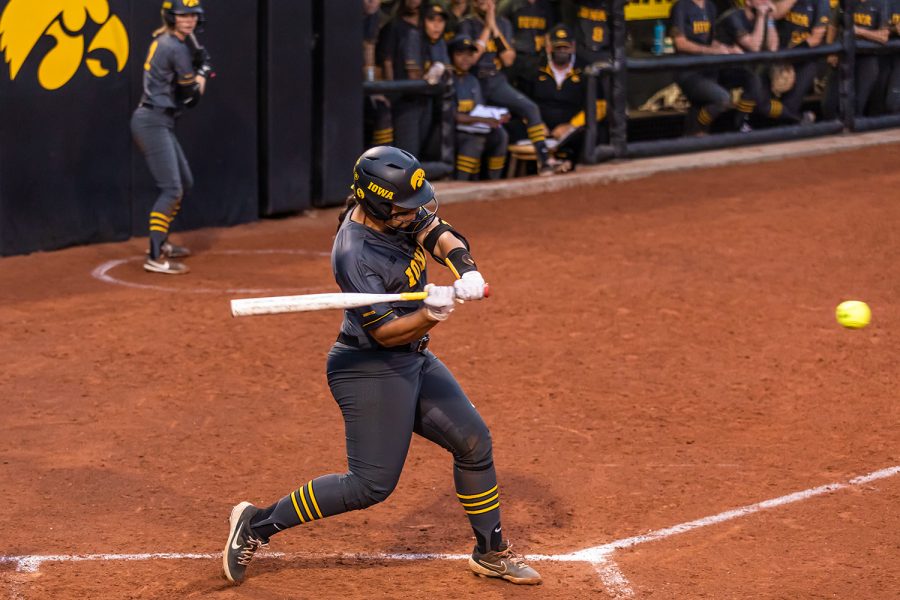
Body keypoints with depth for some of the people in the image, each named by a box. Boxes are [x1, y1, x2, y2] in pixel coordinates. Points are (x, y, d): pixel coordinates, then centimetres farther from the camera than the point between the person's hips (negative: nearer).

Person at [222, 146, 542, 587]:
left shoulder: (395, 212, -5)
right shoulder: (354, 252, -27)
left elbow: (439, 234, -12)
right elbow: (385, 332, -27)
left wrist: (466, 271, -32)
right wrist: (431, 315, -44)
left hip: (413, 361, 9)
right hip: (371, 371, -9)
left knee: (472, 440, 11)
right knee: (371, 484, -9)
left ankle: (491, 553, 27)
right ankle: (258, 524, 3)